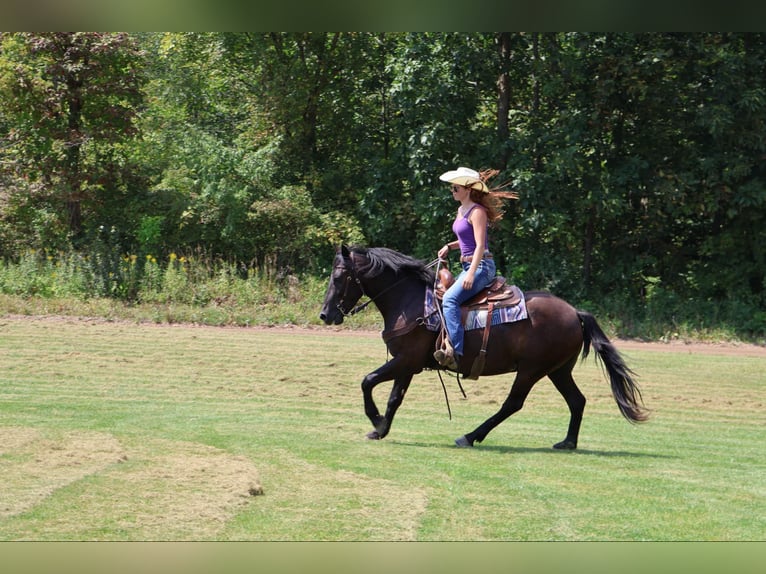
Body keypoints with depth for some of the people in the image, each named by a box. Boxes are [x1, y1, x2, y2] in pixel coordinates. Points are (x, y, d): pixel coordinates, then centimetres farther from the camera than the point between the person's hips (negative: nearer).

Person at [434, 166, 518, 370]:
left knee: (450, 298, -28)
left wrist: (471, 274, -27)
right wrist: (449, 246, 12)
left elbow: (480, 245, -19)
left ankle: (455, 351, -38)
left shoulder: (477, 212, -12)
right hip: (467, 265, 11)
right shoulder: (461, 211, 15)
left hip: (481, 266, -11)